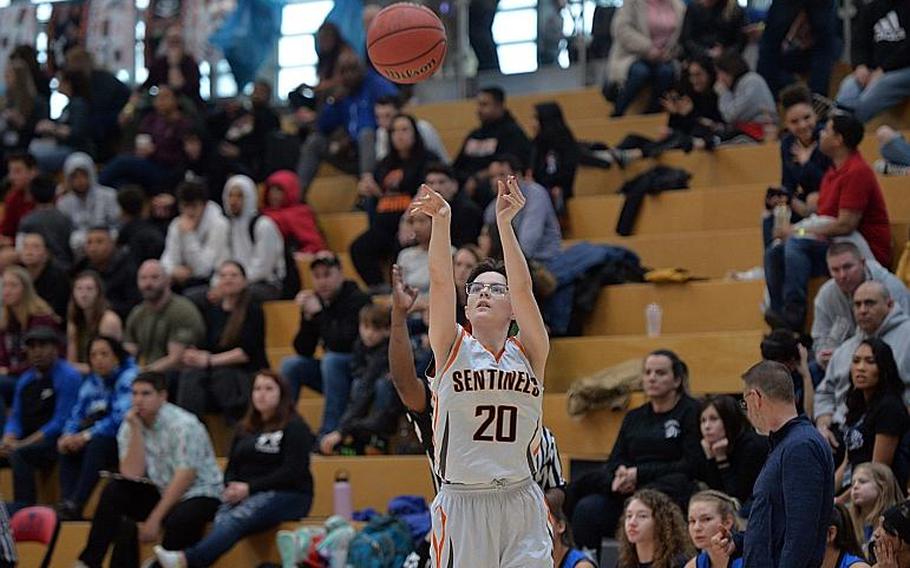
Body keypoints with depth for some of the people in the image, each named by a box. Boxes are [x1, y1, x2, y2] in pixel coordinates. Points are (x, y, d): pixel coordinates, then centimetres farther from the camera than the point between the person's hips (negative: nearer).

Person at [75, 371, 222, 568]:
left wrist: (155, 518, -22)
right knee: (114, 490, -12)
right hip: (161, 492, 6)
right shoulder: (130, 425, 0)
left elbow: (184, 478, -21)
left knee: (178, 520, -37)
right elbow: (133, 474, -10)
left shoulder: (183, 425, -17)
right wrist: (136, 429, -17)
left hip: (198, 494, -6)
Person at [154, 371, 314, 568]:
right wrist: (232, 488, -5)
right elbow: (232, 467, 20)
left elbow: (292, 473, -9)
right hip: (244, 495, 6)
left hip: (287, 495, -6)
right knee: (222, 518, -31)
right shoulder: (245, 429, 23)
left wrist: (249, 488, -17)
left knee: (237, 518, -36)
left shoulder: (295, 428, 2)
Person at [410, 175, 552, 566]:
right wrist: (442, 221, -22)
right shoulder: (452, 349, 5)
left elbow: (523, 288, -8)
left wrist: (504, 223, -19)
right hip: (461, 502, -1)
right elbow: (441, 281, -8)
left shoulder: (529, 354, 6)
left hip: (520, 502, 1)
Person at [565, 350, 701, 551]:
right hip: (627, 491, 6)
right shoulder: (634, 417, 23)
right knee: (587, 508, -22)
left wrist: (639, 473, -11)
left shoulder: (691, 412, 3)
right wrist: (619, 475, -9)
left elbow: (691, 465, -6)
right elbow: (614, 461, 17)